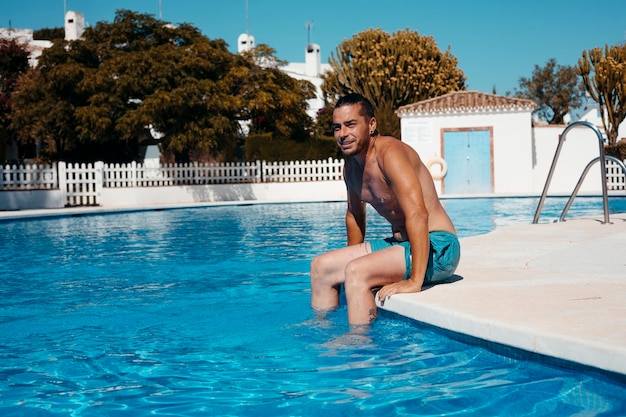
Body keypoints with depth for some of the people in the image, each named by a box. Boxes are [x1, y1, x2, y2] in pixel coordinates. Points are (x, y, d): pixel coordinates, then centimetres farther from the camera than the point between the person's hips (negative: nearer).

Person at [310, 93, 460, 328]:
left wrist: (415, 281, -35)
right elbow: (355, 214, 23)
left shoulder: (389, 152, -22)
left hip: (436, 247, -9)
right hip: (400, 244, 9)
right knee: (320, 267, 7)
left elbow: (417, 213, -32)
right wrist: (352, 258, 21)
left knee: (357, 272, -29)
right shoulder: (351, 165, 6)